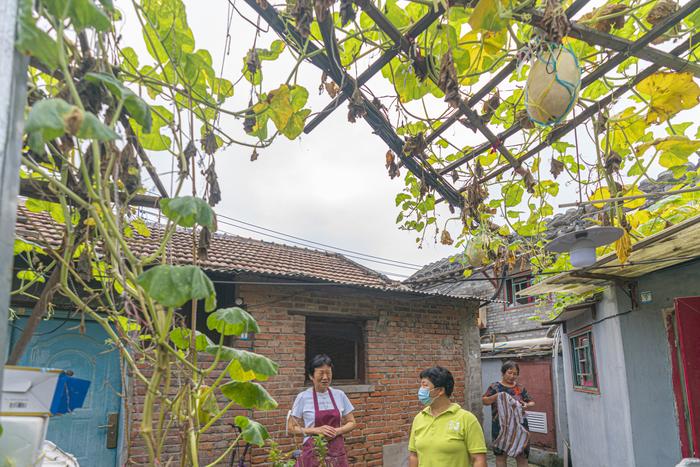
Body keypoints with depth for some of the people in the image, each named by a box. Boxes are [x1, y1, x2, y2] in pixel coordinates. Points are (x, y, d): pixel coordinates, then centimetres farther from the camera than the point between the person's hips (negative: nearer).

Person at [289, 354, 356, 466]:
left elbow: (351, 423, 9)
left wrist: (337, 431, -11)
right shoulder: (303, 397, -7)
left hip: (337, 452, 3)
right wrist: (316, 430, -16)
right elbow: (293, 427, -2)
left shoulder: (340, 395, 1)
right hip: (313, 453, -2)